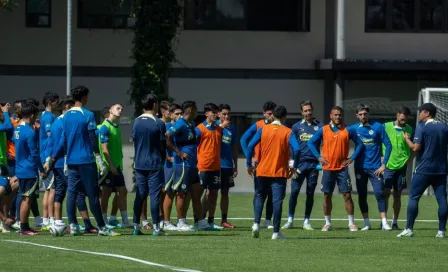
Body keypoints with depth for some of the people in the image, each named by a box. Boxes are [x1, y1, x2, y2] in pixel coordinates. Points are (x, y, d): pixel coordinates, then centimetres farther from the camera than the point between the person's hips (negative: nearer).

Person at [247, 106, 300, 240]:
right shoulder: (288, 132, -4)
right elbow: (296, 149, -15)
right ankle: (276, 232, -2)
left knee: (260, 196, 18)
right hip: (280, 172, -2)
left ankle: (256, 223, 1)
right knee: (277, 201, 0)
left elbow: (250, 146, -6)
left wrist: (249, 164, 3)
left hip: (263, 170, 2)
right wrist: (294, 166, -2)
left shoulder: (263, 129, 1)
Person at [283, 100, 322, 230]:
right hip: (299, 163, 0)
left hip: (314, 164, 0)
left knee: (310, 193, 4)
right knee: (294, 191, -6)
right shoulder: (297, 126, 7)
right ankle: (290, 220, 0)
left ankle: (307, 221, 11)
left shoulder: (319, 126, 6)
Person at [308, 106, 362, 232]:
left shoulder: (347, 130, 2)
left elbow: (359, 144, 9)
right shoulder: (323, 130, 3)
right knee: (327, 196, 4)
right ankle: (327, 223, 13)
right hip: (328, 168, 1)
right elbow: (311, 143, 9)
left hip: (342, 168, -1)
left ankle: (351, 223, -1)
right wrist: (318, 157, -1)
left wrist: (352, 158, 0)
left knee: (347, 195, -5)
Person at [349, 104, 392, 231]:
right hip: (360, 167, 2)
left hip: (375, 167, -2)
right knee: (362, 195, 4)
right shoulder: (353, 129, 3)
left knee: (379, 193, -9)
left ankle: (384, 223, -7)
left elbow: (388, 145, -2)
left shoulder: (378, 127, -3)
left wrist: (383, 164, -7)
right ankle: (367, 223, 11)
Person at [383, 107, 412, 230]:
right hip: (388, 165, -2)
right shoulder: (386, 126, -1)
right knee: (386, 193, -6)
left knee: (397, 195, 6)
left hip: (402, 166, 2)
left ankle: (395, 222, 12)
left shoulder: (409, 129, 6)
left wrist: (409, 158, -3)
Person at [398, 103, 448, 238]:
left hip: (423, 170, -4)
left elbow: (416, 148, -13)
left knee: (413, 197, 2)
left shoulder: (421, 127, -8)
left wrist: (407, 139, 3)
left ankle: (409, 229, -3)